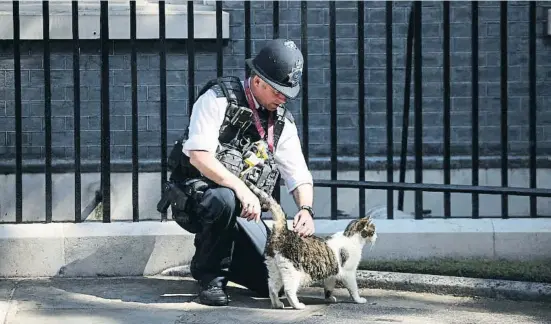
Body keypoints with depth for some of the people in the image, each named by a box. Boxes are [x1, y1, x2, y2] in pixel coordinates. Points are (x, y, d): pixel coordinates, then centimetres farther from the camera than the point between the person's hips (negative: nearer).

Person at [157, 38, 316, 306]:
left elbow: (299, 176, 5)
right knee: (225, 200, -41)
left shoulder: (282, 122, 6)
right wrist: (241, 189, -35)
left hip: (243, 213, 5)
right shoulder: (218, 99, -12)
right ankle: (210, 275, -16)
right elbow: (199, 156, -24)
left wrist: (306, 209, -17)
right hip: (194, 199, -5)